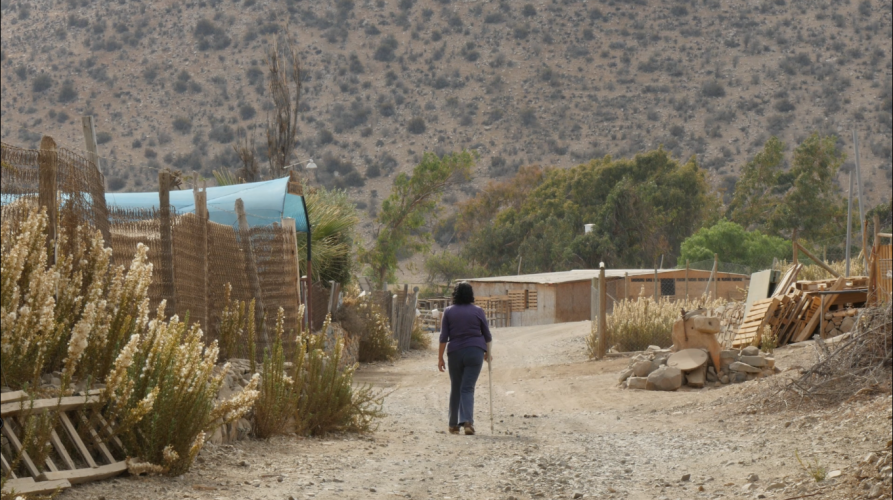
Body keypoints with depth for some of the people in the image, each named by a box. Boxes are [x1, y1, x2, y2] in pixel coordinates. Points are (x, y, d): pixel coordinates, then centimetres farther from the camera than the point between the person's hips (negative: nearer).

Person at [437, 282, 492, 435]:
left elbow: (443, 337, -2)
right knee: (468, 388, -3)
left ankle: (453, 424, 16)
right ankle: (467, 421, -22)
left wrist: (440, 358, 3)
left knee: (455, 389, 12)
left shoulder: (448, 312, 1)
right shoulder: (478, 311, 2)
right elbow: (487, 335, 8)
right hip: (475, 352, -1)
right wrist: (487, 353, 24)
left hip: (455, 353, 1)